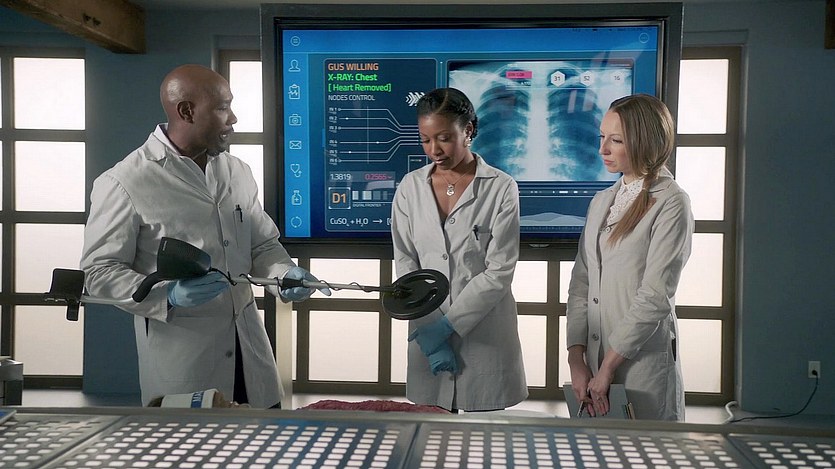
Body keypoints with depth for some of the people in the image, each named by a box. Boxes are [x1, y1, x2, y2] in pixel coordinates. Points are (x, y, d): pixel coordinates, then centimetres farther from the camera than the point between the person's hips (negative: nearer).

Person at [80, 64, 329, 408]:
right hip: (179, 353, -5)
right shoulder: (125, 183, -10)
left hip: (248, 344, 5)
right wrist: (167, 296, -24)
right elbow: (100, 271, -9)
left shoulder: (237, 172, 8)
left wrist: (284, 274, -7)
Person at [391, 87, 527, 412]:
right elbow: (406, 267, 1)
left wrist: (445, 326, -13)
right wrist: (427, 335, -8)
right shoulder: (410, 188, 3)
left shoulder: (501, 188, -6)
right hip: (427, 331, 2)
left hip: (484, 334, -2)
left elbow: (499, 272, -9)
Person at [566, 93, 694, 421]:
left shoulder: (671, 204, -8)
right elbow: (580, 283, 7)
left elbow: (656, 297, -14)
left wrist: (607, 366, -13)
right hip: (595, 360, 6)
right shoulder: (601, 201, 12)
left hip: (642, 359, -6)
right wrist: (576, 360, -2)